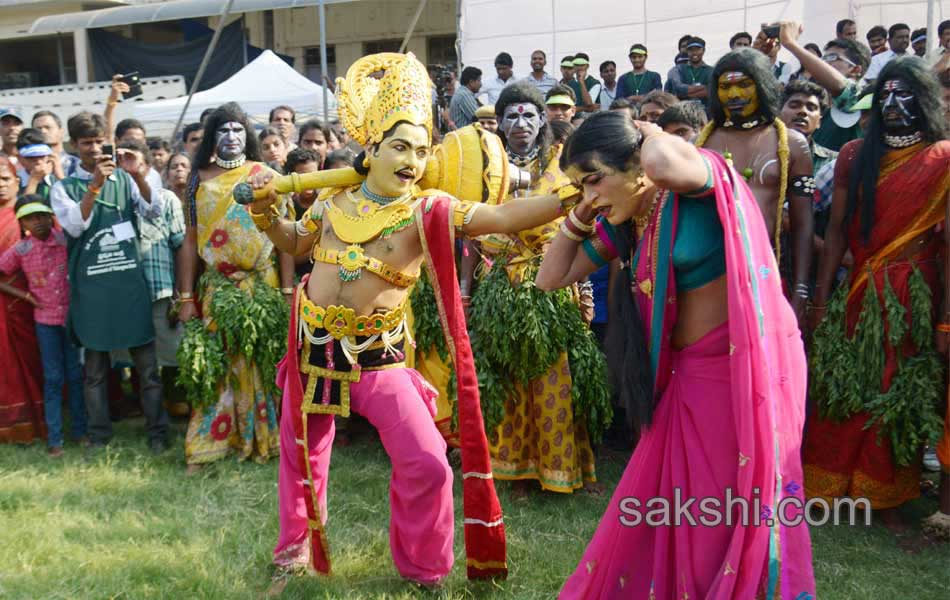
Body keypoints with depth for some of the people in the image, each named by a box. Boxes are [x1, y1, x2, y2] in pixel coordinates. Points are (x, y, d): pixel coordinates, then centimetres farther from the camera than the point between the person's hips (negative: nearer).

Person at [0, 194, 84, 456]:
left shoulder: (67, 239, -7)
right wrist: (24, 294, 0)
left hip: (73, 316, 0)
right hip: (45, 319, 0)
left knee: (76, 375, 8)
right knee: (53, 378, 4)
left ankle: (81, 431, 19)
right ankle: (54, 439, 9)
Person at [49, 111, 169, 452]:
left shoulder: (125, 179, 8)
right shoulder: (64, 188, 5)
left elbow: (154, 212, -4)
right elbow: (74, 226, -10)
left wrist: (139, 175, -18)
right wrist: (94, 187, -20)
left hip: (131, 281, 1)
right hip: (91, 286, 0)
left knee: (147, 363, 3)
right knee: (95, 367, 8)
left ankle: (158, 432, 12)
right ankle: (99, 437, 17)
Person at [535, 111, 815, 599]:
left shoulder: (701, 181, -14)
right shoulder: (624, 223, 7)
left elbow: (662, 163, -39)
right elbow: (551, 277, 11)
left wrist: (651, 132, -16)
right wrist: (583, 212, 2)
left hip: (745, 363, -7)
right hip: (690, 373, 8)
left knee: (735, 505, 5)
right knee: (665, 499, 15)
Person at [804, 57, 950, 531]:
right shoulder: (855, 155, 5)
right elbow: (837, 231, 4)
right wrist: (821, 297, -1)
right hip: (857, 292, 2)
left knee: (900, 397, 6)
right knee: (840, 391, 6)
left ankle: (886, 497, 21)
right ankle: (827, 485, 22)